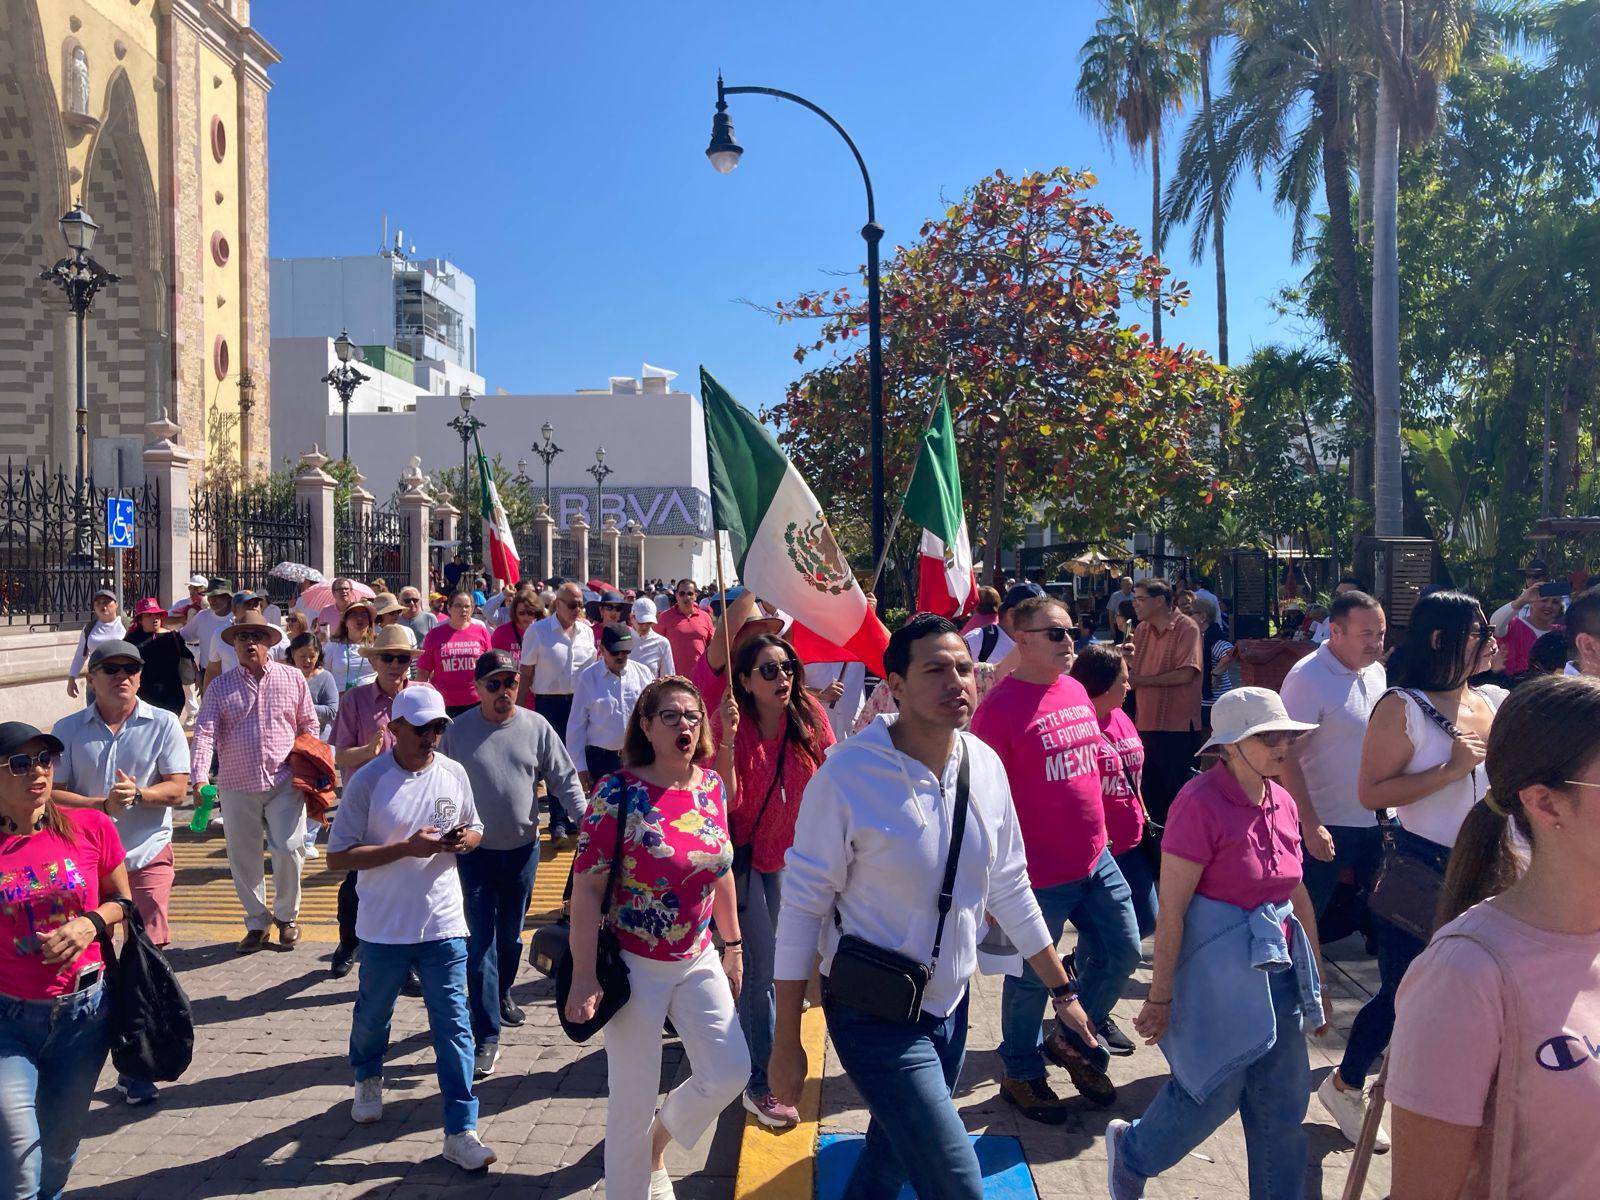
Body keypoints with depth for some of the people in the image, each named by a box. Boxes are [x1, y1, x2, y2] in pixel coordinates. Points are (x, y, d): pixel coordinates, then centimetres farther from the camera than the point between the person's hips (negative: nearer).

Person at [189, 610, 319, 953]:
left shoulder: (292, 678, 6)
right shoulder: (220, 686, 5)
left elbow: (309, 725, 12)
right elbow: (204, 733, -5)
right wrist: (200, 778, -18)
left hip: (284, 783, -1)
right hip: (237, 786, 2)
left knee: (289, 850, -9)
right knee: (243, 859, 9)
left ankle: (286, 916, 14)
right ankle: (256, 923, 26)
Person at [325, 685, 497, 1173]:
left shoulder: (454, 774, -1)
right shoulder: (367, 781, -12)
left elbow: (475, 830, 13)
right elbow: (338, 856, -13)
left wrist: (466, 839, -12)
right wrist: (408, 847, -23)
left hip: (444, 925, 1)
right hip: (384, 929, -1)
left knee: (453, 1025, -1)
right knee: (372, 1015, 21)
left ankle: (461, 1131, 7)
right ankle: (368, 1081, 52)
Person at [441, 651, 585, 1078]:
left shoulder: (536, 727, -3)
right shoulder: (458, 731, -6)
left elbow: (565, 780, 1)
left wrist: (586, 821, -10)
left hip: (523, 849, 2)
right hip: (476, 851, -2)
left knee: (511, 934, 18)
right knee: (480, 943, -4)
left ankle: (502, 994, 45)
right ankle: (486, 1038, 0)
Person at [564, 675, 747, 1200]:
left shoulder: (711, 784, 0)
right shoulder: (619, 792, -17)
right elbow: (587, 887, -17)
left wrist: (733, 945, 14)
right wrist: (584, 977, -19)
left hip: (699, 960, 6)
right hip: (636, 966, -5)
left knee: (729, 1072, 6)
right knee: (634, 1098, 5)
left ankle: (656, 1144, 35)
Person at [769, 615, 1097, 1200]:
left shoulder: (985, 765, -5)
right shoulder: (846, 775, -22)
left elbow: (1009, 888, 7)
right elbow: (803, 907, -16)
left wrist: (1062, 989, 10)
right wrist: (786, 1042, -13)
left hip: (950, 1004, 6)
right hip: (875, 1018, -6)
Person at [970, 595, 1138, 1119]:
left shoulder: (1076, 692, 6)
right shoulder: (1001, 706, -19)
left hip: (1095, 859, 8)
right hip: (1040, 874, -8)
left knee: (1122, 952, 17)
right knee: (1032, 978, 8)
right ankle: (1022, 1075, 31)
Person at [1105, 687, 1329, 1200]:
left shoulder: (1282, 802, 4)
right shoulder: (1200, 804, -19)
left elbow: (1297, 893, 14)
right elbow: (1171, 908, -18)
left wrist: (1317, 976, 18)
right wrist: (1161, 995, -16)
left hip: (1278, 965, 7)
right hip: (1217, 968, -7)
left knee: (1283, 1100, 12)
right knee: (1216, 1092, 2)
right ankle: (1131, 1151, 29)